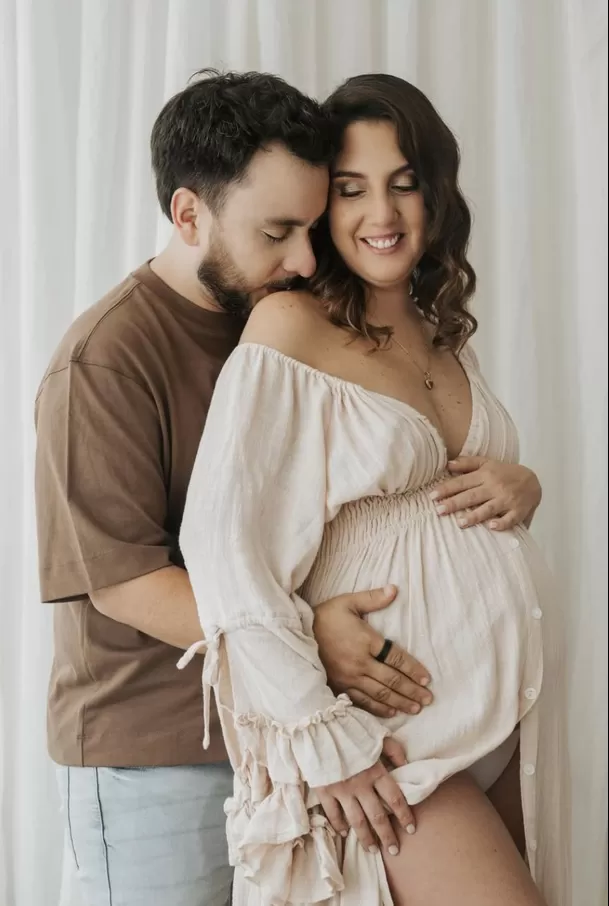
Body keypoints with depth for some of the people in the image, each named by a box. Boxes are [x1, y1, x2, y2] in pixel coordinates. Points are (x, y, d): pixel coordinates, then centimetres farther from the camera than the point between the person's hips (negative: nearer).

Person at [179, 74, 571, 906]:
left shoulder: (446, 331, 11)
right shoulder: (291, 325, -10)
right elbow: (222, 539, -16)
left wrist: (515, 485, 4)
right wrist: (319, 737, -19)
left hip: (508, 702, 7)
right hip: (395, 718, -7)